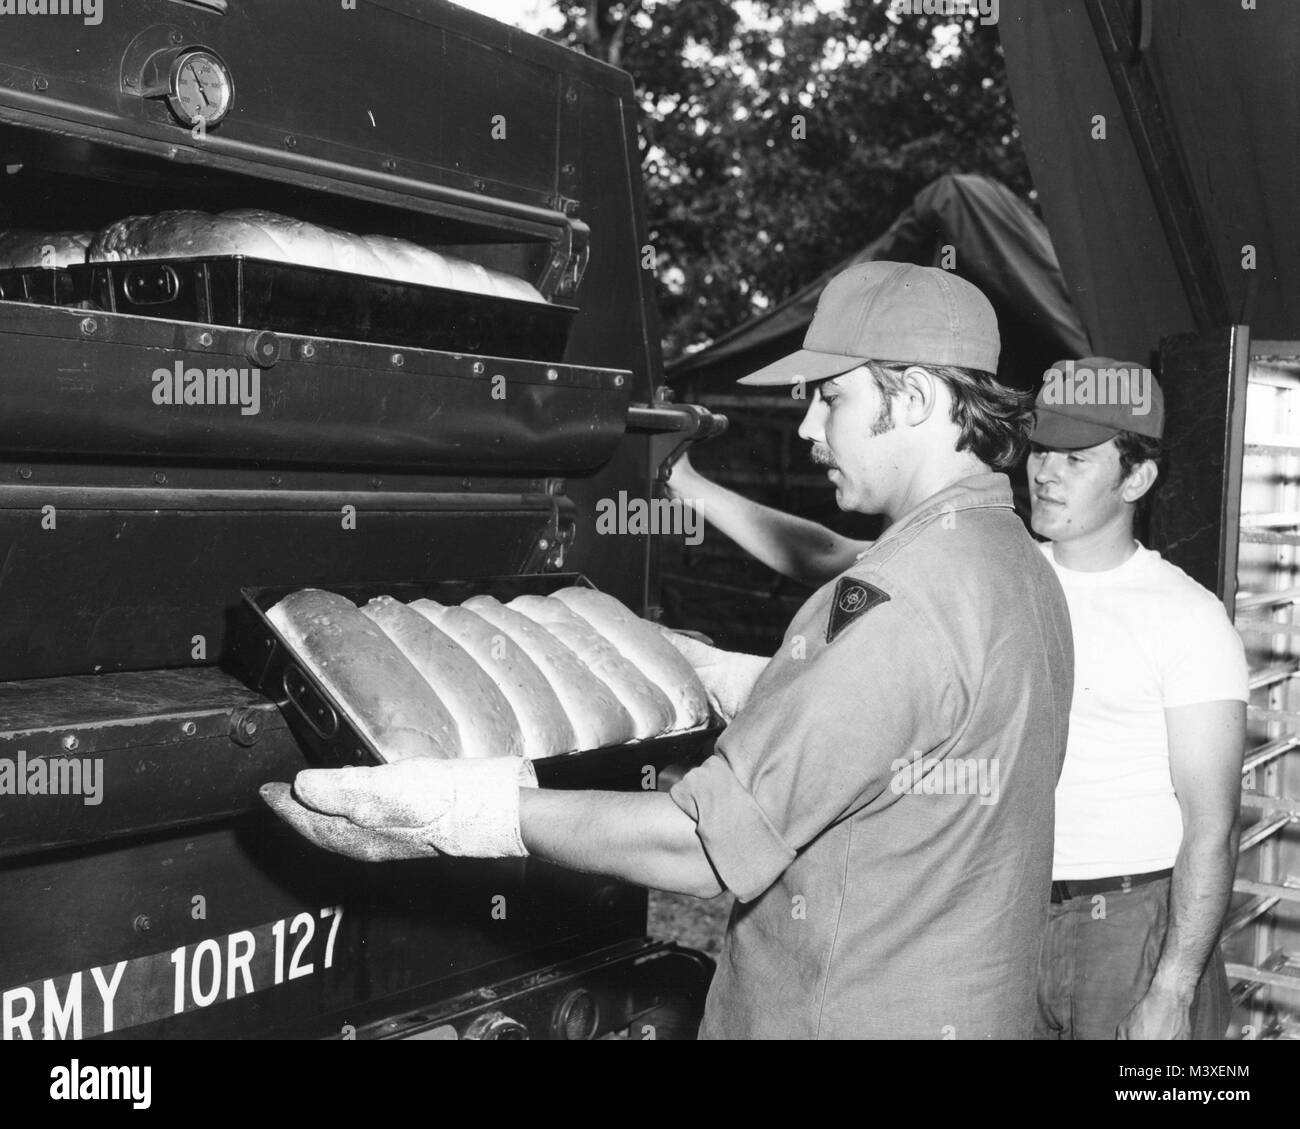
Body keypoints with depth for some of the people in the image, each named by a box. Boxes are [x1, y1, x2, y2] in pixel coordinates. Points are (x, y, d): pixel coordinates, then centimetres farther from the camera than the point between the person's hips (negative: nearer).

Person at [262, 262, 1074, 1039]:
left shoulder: (904, 606, -28)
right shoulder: (1019, 562, 4)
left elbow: (706, 849, -30)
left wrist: (466, 812, -27)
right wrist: (742, 680, 15)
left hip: (862, 1017, -9)